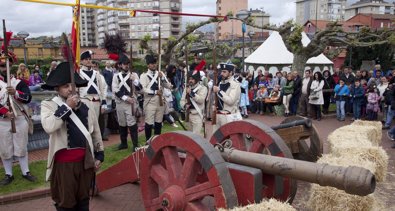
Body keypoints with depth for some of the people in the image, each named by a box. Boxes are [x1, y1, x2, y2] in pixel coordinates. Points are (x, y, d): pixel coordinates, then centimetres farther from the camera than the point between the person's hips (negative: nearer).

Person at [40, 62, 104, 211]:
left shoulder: (85, 107, 6)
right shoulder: (48, 105, -6)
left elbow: (96, 132, 12)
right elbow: (48, 127, -26)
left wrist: (99, 155, 10)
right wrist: (67, 107, -21)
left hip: (85, 161, 4)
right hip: (63, 163, -4)